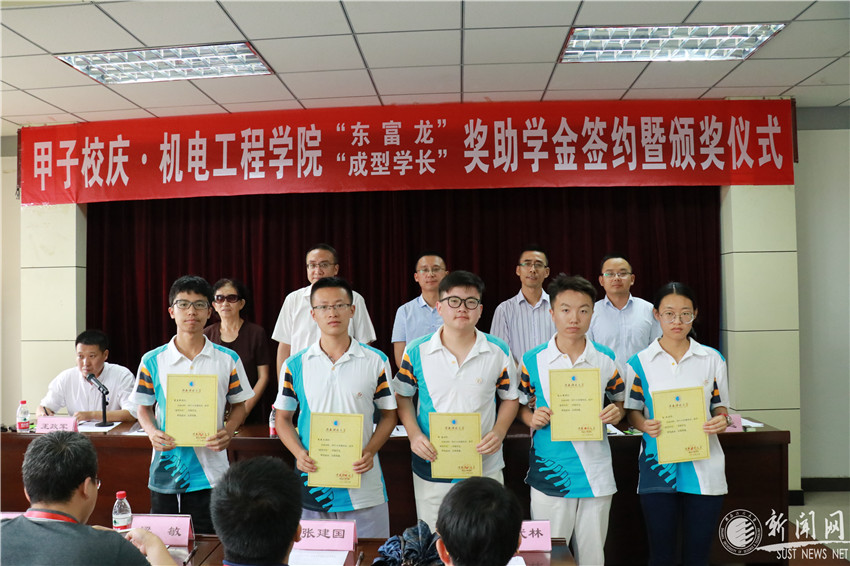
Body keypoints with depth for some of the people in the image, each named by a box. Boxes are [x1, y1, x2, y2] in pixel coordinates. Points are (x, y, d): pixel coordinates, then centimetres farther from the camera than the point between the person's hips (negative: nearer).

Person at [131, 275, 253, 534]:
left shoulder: (228, 360, 0)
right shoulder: (153, 361, 1)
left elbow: (239, 405, 7)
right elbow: (144, 407, 10)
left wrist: (228, 430, -12)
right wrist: (152, 432, -10)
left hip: (210, 472, -1)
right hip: (165, 471, 1)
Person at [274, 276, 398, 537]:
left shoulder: (376, 362, -1)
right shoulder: (295, 365, 2)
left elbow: (389, 415, 5)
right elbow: (283, 418, 8)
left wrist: (370, 452, -10)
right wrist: (299, 453, -9)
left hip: (363, 486, -1)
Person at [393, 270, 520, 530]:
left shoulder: (498, 352, -3)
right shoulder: (417, 352, -4)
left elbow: (511, 397, 8)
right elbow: (403, 396, 7)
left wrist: (499, 432, -9)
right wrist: (414, 434, -8)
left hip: (485, 469, 0)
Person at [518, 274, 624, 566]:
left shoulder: (606, 360, 1)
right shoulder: (533, 360, -4)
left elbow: (619, 402, 13)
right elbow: (516, 404, 7)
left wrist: (615, 413, -8)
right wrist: (532, 419, -13)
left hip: (596, 475, 2)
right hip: (549, 473, -1)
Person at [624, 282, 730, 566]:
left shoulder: (712, 359, 6)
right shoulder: (640, 362, 2)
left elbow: (720, 406, 11)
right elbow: (633, 412, 5)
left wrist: (721, 420, -11)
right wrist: (646, 425, -16)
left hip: (703, 468, 1)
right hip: (658, 469, -1)